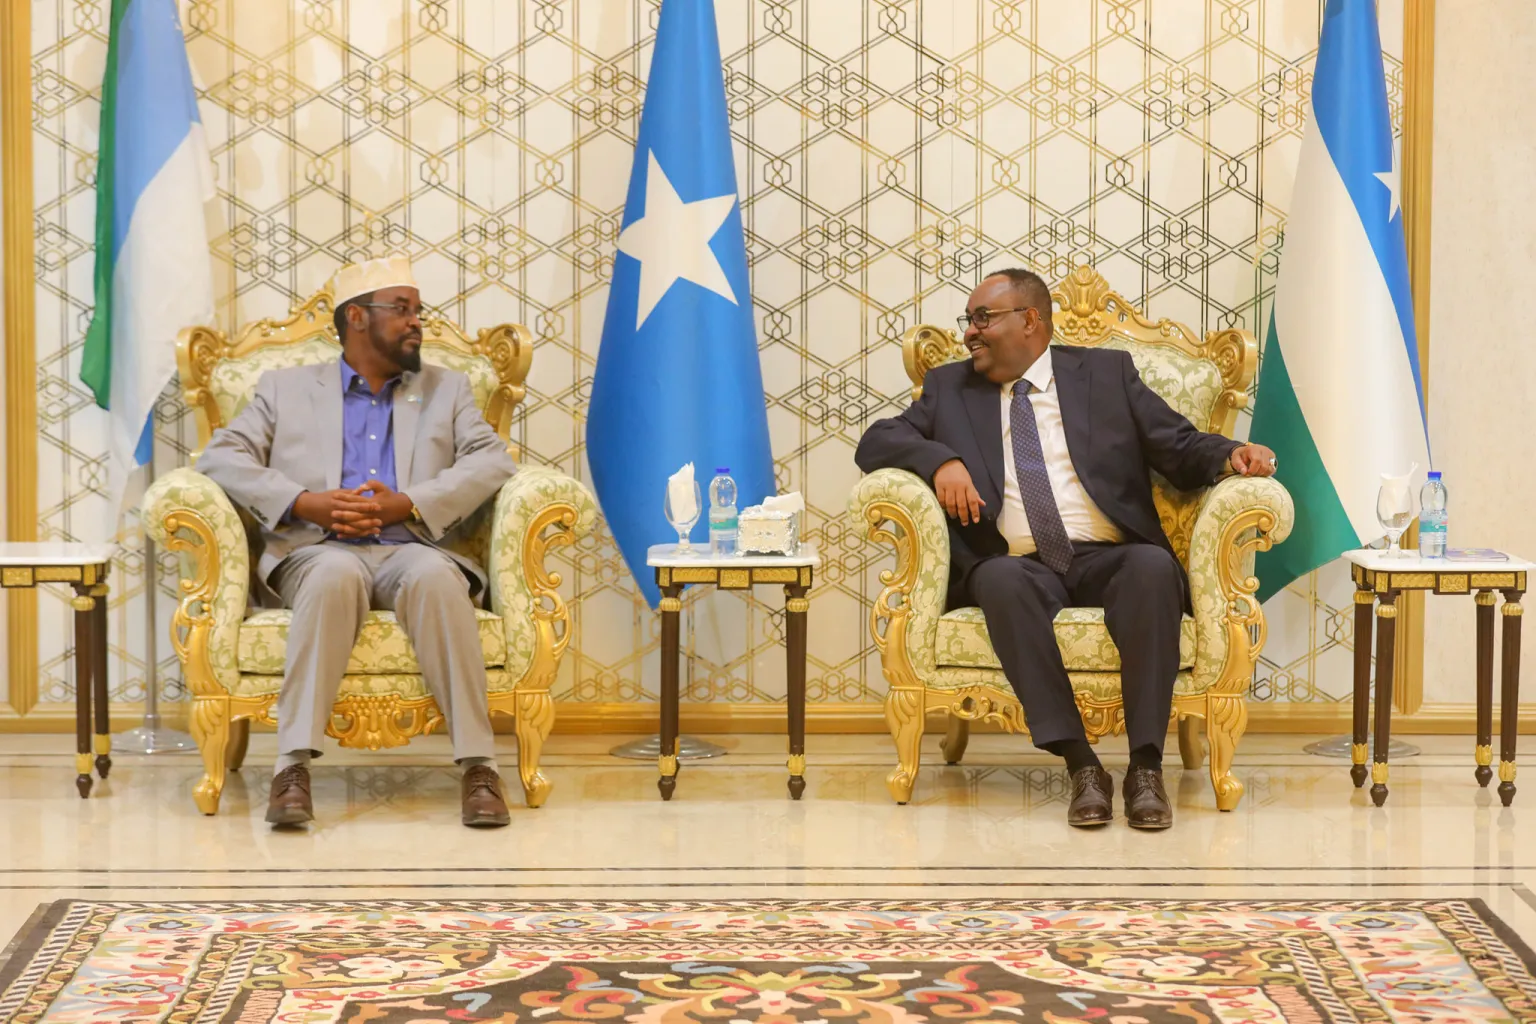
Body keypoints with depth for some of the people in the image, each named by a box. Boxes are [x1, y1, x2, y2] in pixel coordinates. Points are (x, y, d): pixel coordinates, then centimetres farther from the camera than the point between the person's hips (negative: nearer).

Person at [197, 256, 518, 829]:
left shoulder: (446, 390, 23)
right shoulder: (286, 388, 19)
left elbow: (493, 461, 6)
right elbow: (221, 458, 7)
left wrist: (408, 504, -10)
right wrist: (306, 503, -10)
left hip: (412, 549, 1)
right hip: (318, 551, -1)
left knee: (434, 577, -36)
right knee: (335, 576, -37)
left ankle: (478, 766, -38)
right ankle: (293, 766, -41)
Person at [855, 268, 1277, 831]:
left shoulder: (1106, 372, 16)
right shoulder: (952, 387, 19)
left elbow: (1181, 447, 13)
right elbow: (876, 442, 10)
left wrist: (1230, 455, -9)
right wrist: (941, 460, -10)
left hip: (1108, 560, 0)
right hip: (1019, 565, 0)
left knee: (1153, 567, -35)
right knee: (1001, 580, -36)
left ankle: (1146, 764, -34)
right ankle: (1079, 763, -36)